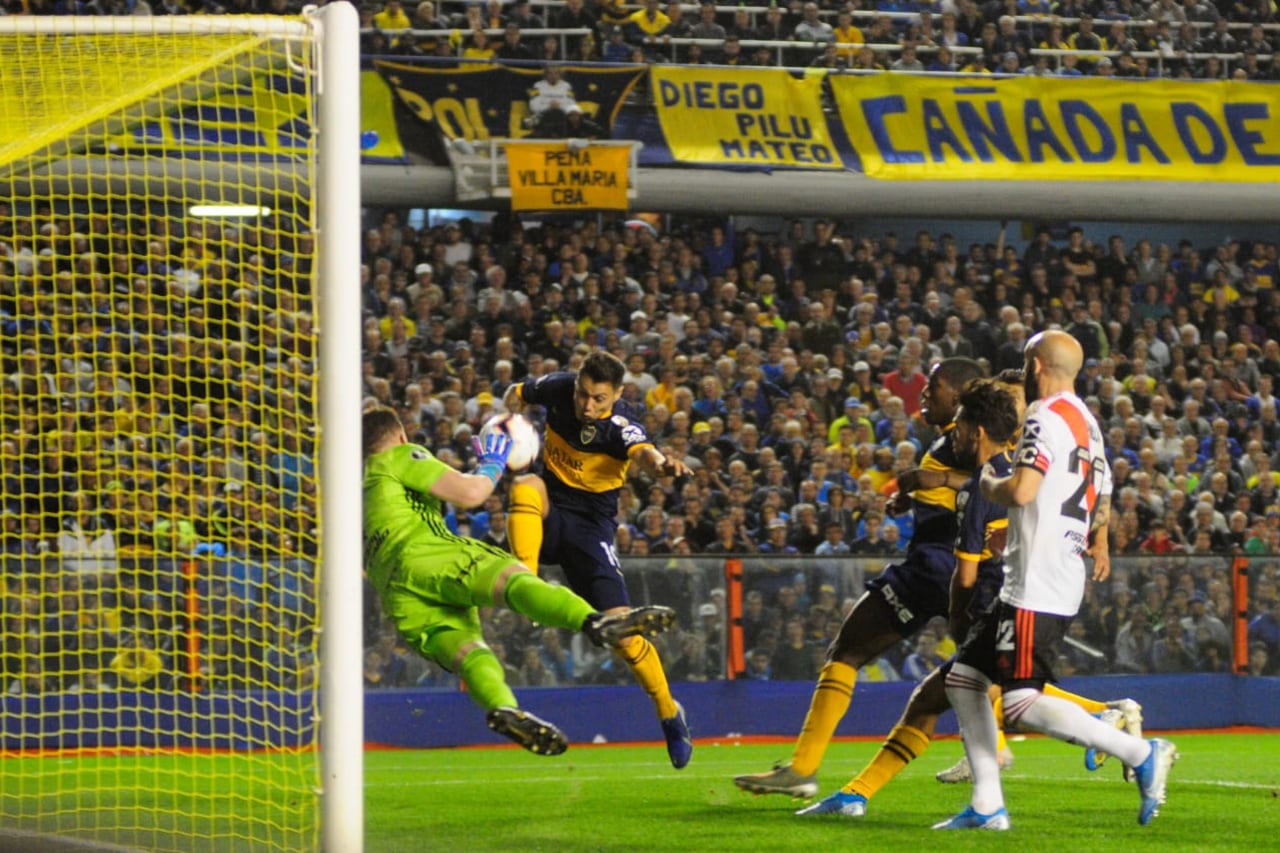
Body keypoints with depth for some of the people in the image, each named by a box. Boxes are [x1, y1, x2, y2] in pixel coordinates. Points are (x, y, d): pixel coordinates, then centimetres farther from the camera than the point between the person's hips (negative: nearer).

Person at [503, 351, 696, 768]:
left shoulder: (620, 427, -21)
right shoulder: (558, 389, -7)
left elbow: (643, 451, -45)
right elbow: (517, 394, 16)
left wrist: (660, 463, -67)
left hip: (590, 525, -3)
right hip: (549, 510, 3)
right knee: (527, 486, -34)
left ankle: (669, 714, 11)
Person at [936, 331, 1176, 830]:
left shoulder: (1045, 416, -12)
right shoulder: (1087, 423, 16)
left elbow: (1021, 490, -23)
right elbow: (1101, 504, 26)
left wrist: (988, 484, -2)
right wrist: (1099, 547, 44)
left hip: (1037, 585, -10)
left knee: (1022, 705, -13)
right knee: (963, 677, 12)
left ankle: (1140, 753, -11)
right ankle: (987, 806, 10)